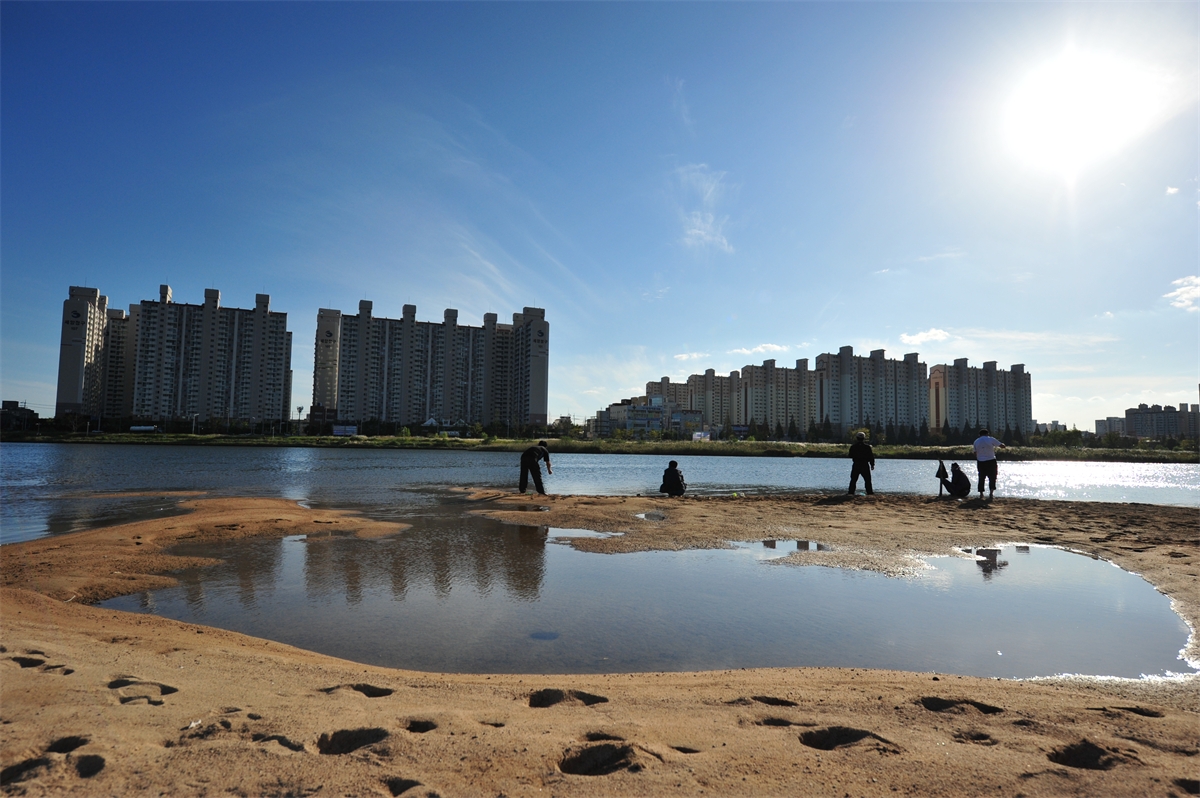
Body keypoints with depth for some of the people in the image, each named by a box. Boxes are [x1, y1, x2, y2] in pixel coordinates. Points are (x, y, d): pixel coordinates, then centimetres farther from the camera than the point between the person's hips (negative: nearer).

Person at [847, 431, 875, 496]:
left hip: (856, 465, 1)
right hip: (865, 465, -1)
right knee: (867, 480, 6)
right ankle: (870, 492, 4)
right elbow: (871, 456, -2)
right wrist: (872, 465, 6)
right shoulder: (867, 446, -4)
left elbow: (850, 456, 7)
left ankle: (851, 492, 0)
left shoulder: (853, 446, 0)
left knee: (853, 480, 5)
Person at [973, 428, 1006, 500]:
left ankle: (981, 494, 18)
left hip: (980, 462, 3)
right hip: (991, 461, -3)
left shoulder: (976, 441, 6)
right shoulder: (991, 439, -5)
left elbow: (975, 453, 9)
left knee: (981, 478, 14)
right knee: (992, 478, 0)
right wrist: (1005, 447, 22)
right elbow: (1001, 446, 0)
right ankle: (991, 492, -18)